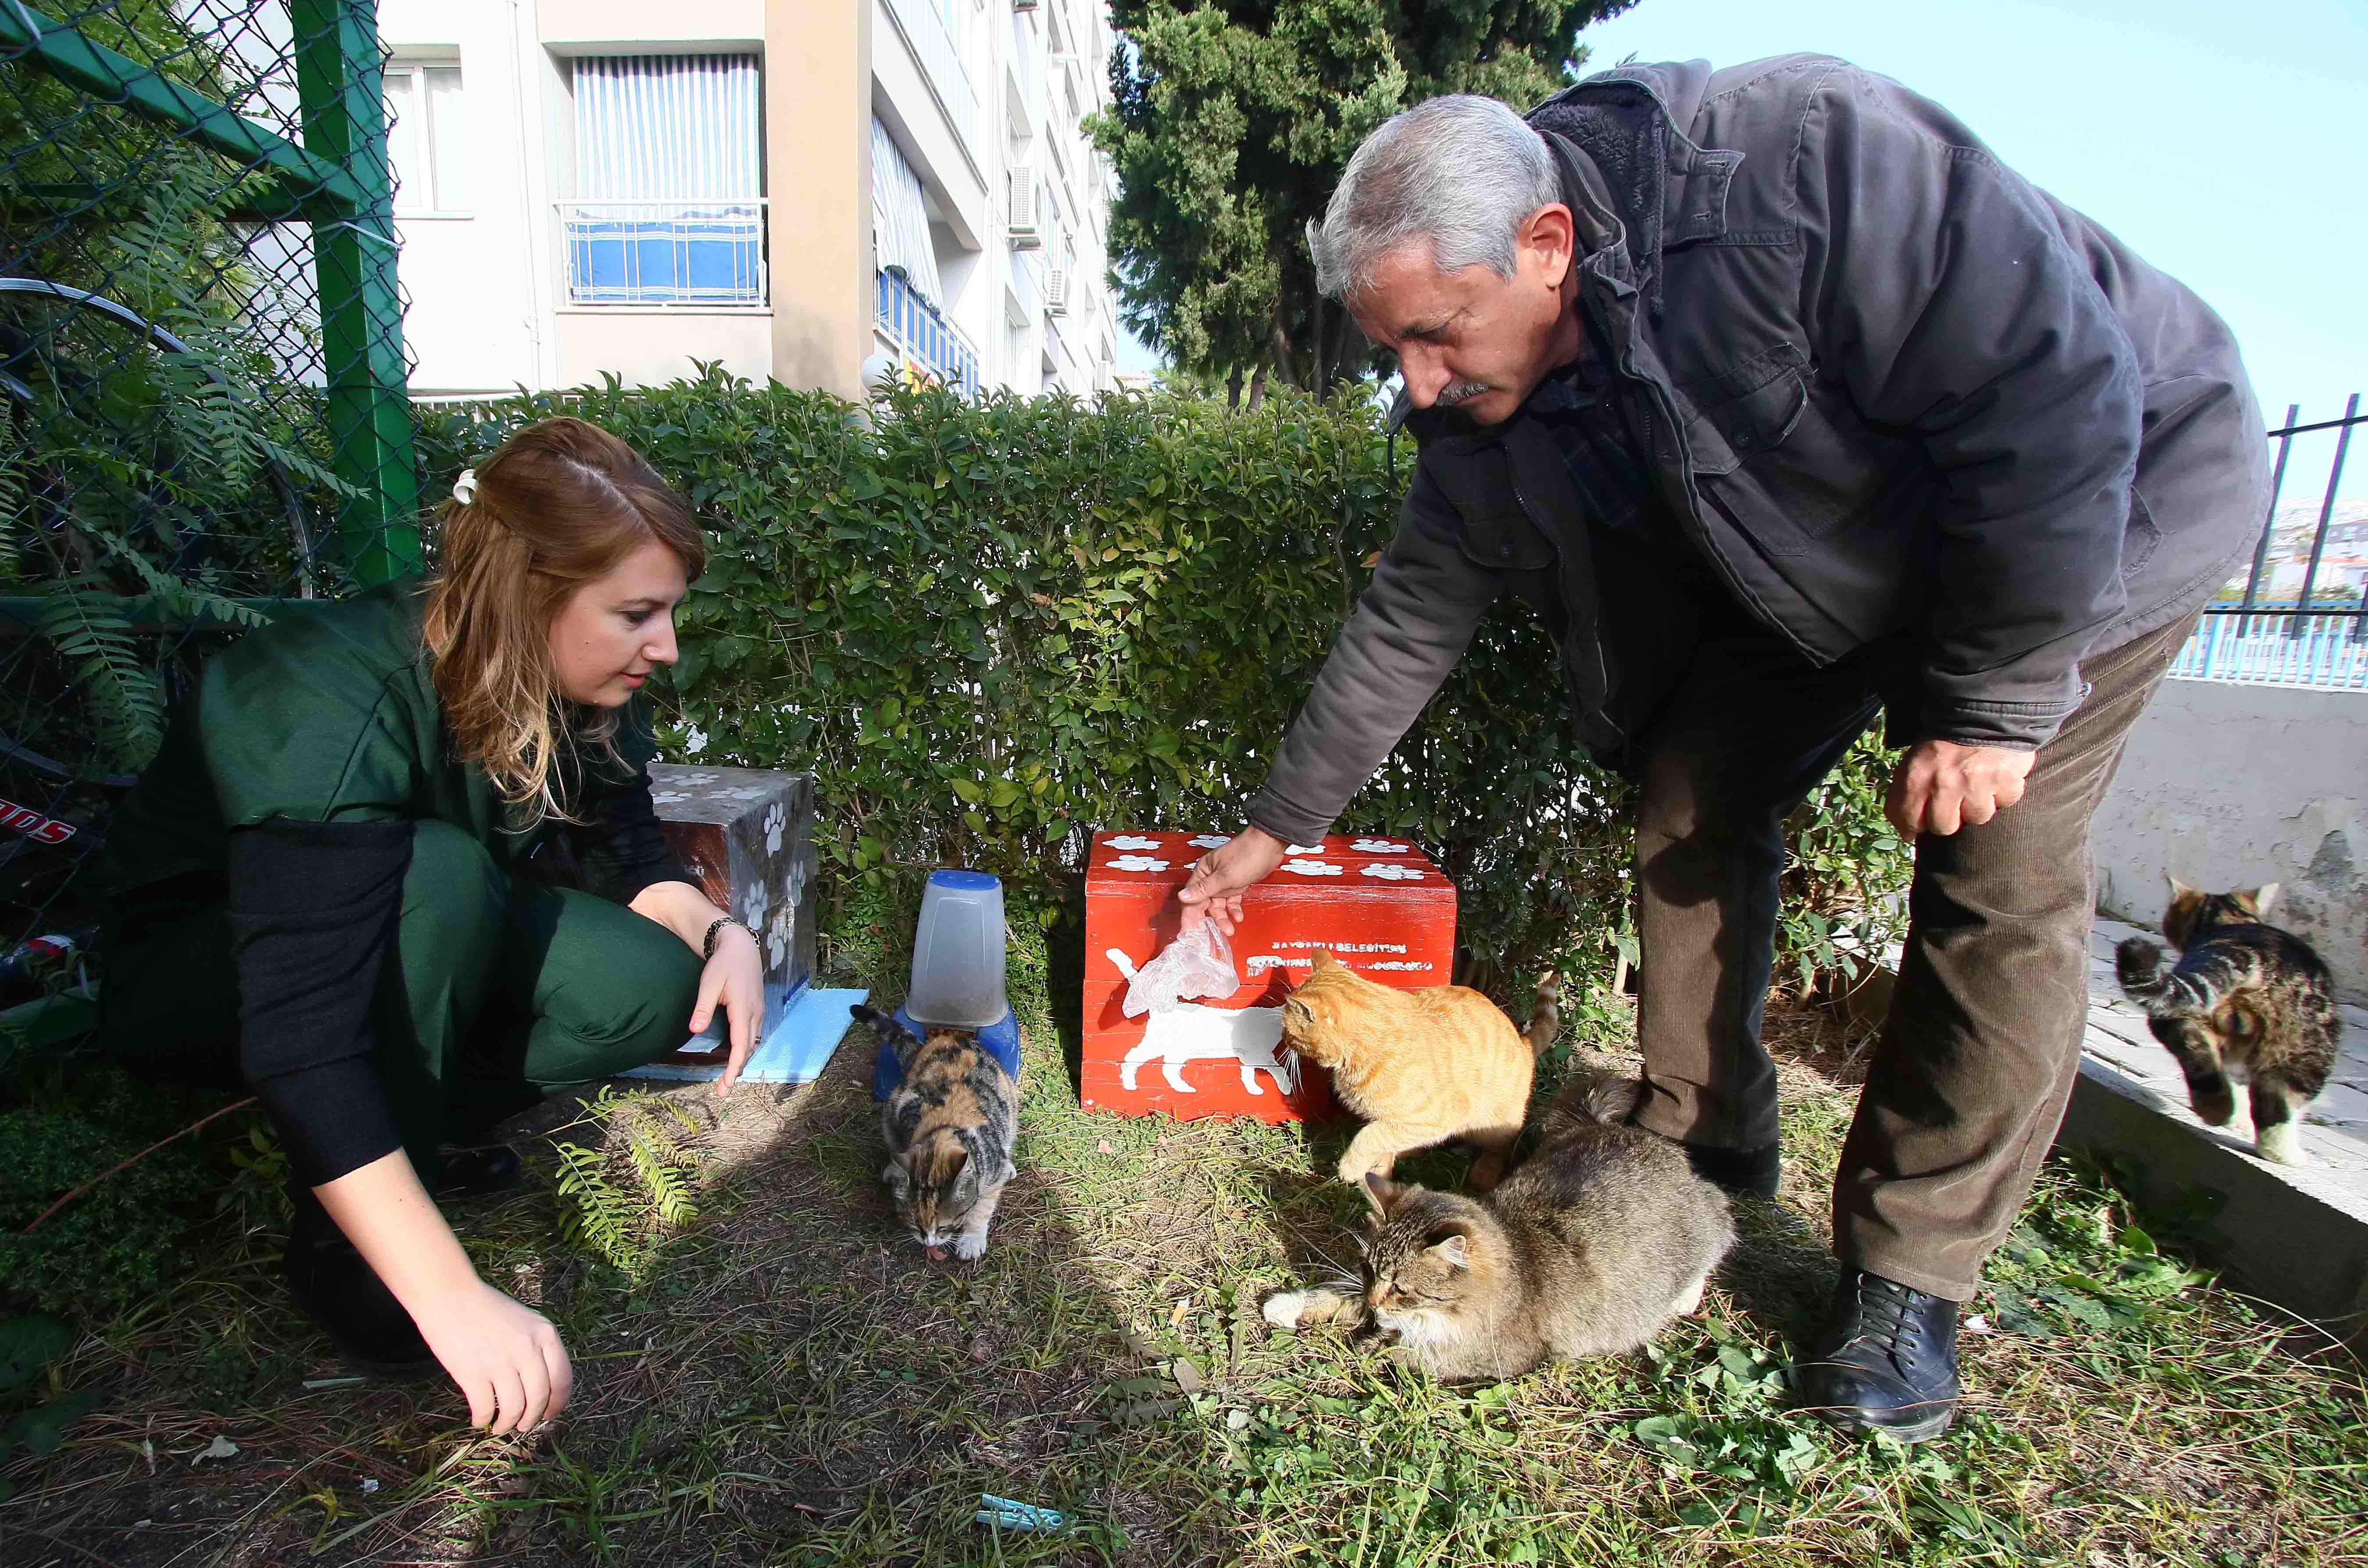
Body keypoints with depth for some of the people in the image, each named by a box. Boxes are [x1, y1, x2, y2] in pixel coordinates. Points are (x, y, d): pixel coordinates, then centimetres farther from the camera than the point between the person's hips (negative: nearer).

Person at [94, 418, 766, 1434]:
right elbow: (301, 1036, -41)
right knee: (437, 873, -36)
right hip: (189, 973, -4)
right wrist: (452, 1298, -45)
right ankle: (339, 1246, -17)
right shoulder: (330, 700, -35)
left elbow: (628, 853, -3)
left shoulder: (577, 688, -15)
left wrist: (718, 928, -26)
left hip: (406, 944, 5)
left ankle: (403, 1130, 2)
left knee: (649, 986, -20)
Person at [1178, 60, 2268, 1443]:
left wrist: (1993, 697, -27)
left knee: (2001, 883, -13)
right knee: (1694, 796, -5)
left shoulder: (1801, 158, -35)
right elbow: (1415, 618, -8)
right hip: (1807, 573, 6)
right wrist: (1278, 828, -5)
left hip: (2095, 509, -5)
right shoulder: (1483, 414, -14)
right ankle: (1708, 1154, 13)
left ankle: (1910, 1278, 2)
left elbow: (2062, 394, -32)